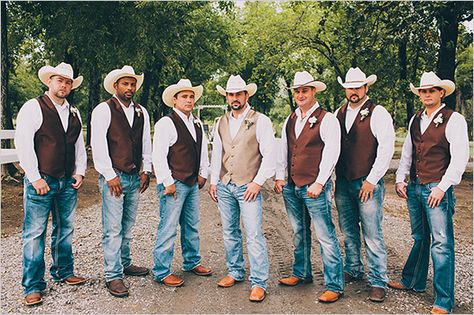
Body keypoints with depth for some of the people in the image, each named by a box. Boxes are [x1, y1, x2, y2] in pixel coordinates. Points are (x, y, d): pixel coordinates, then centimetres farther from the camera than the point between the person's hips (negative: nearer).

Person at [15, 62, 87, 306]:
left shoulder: (74, 113, 14)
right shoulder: (33, 107, -5)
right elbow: (23, 144, -11)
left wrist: (80, 172, 8)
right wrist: (35, 178, -14)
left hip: (68, 182, 6)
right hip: (40, 181, -6)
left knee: (65, 230, 14)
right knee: (34, 233, -1)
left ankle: (63, 272, 30)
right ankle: (33, 286, 9)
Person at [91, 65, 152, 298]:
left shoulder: (141, 112, 13)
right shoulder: (103, 110, -4)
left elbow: (146, 143, 17)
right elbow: (98, 145, -9)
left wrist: (146, 170, 8)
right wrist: (110, 175, -12)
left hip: (135, 177, 6)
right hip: (113, 177, -5)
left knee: (127, 226, 15)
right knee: (113, 229, -4)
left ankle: (125, 264, 29)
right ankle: (113, 276, 4)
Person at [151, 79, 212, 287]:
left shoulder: (197, 124, 14)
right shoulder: (166, 123, -11)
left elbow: (203, 150, 23)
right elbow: (158, 156, -15)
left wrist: (203, 174, 14)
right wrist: (168, 183, -15)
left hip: (192, 184, 8)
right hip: (173, 184, -8)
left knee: (192, 226, 18)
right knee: (168, 228, -3)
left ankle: (192, 262, 33)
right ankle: (162, 272, 8)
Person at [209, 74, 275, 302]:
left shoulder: (260, 121, -4)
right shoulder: (221, 122, 12)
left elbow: (269, 155, -7)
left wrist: (258, 182, -12)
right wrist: (213, 181, 12)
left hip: (248, 187, -5)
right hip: (224, 186, 5)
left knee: (254, 236, -6)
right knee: (230, 233, 14)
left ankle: (259, 283, 3)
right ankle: (235, 272, 29)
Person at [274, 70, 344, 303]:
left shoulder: (326, 119, -6)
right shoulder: (290, 121, 13)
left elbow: (331, 152, -12)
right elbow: (283, 150, 16)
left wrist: (319, 183, -17)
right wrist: (279, 177, 8)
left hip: (315, 188, -7)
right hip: (291, 187, 7)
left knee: (325, 236, -4)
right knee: (299, 233, 19)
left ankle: (334, 286, 5)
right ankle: (301, 273, 34)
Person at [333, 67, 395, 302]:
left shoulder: (378, 113, -5)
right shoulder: (338, 114, 11)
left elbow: (386, 149, -9)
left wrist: (371, 181, -11)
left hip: (368, 183, -5)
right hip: (343, 183, 5)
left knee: (372, 235, -3)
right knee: (348, 232, 14)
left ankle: (378, 283, 8)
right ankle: (353, 270, 31)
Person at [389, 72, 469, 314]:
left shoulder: (454, 120, -6)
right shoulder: (415, 120, 13)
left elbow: (460, 157, -11)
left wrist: (442, 187, -17)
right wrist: (400, 179, 8)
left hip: (437, 189, -6)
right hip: (414, 187, 6)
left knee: (441, 244, -5)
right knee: (419, 238, 19)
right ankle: (413, 282, 34)